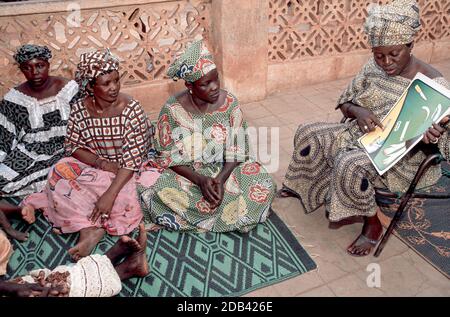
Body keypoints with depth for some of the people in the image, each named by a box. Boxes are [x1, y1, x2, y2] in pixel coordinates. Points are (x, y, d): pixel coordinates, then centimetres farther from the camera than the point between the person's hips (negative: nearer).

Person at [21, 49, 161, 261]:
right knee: (59, 174, -20)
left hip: (124, 171, -3)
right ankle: (91, 228, -21)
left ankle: (89, 229, -13)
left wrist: (110, 194, -31)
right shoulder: (80, 109, -8)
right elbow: (73, 147, -1)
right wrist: (100, 162, -20)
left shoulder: (131, 109, -19)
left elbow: (132, 159, -23)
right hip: (90, 165, 4)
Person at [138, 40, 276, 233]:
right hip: (185, 172, -1)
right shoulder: (172, 110, -14)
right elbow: (169, 158, -10)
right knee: (152, 192, -29)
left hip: (224, 170, 2)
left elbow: (236, 151, -8)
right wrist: (200, 179, -25)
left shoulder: (230, 103, -10)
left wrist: (220, 179, -26)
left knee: (263, 185, -22)